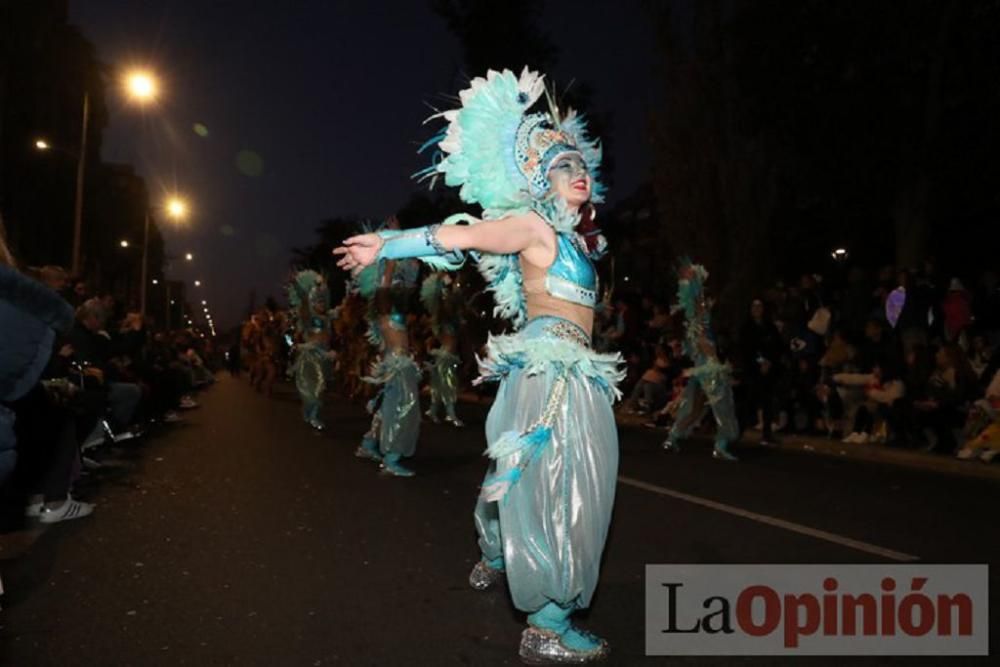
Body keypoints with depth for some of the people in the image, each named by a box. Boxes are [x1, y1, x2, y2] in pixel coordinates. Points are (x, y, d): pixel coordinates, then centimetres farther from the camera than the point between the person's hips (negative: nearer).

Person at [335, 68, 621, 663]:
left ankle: (493, 561, 42)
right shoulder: (532, 224, -10)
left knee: (526, 470, 21)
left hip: (565, 367, 10)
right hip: (553, 366, -10)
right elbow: (457, 235, -16)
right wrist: (382, 248, -12)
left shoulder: (569, 233, 16)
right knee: (557, 480, -9)